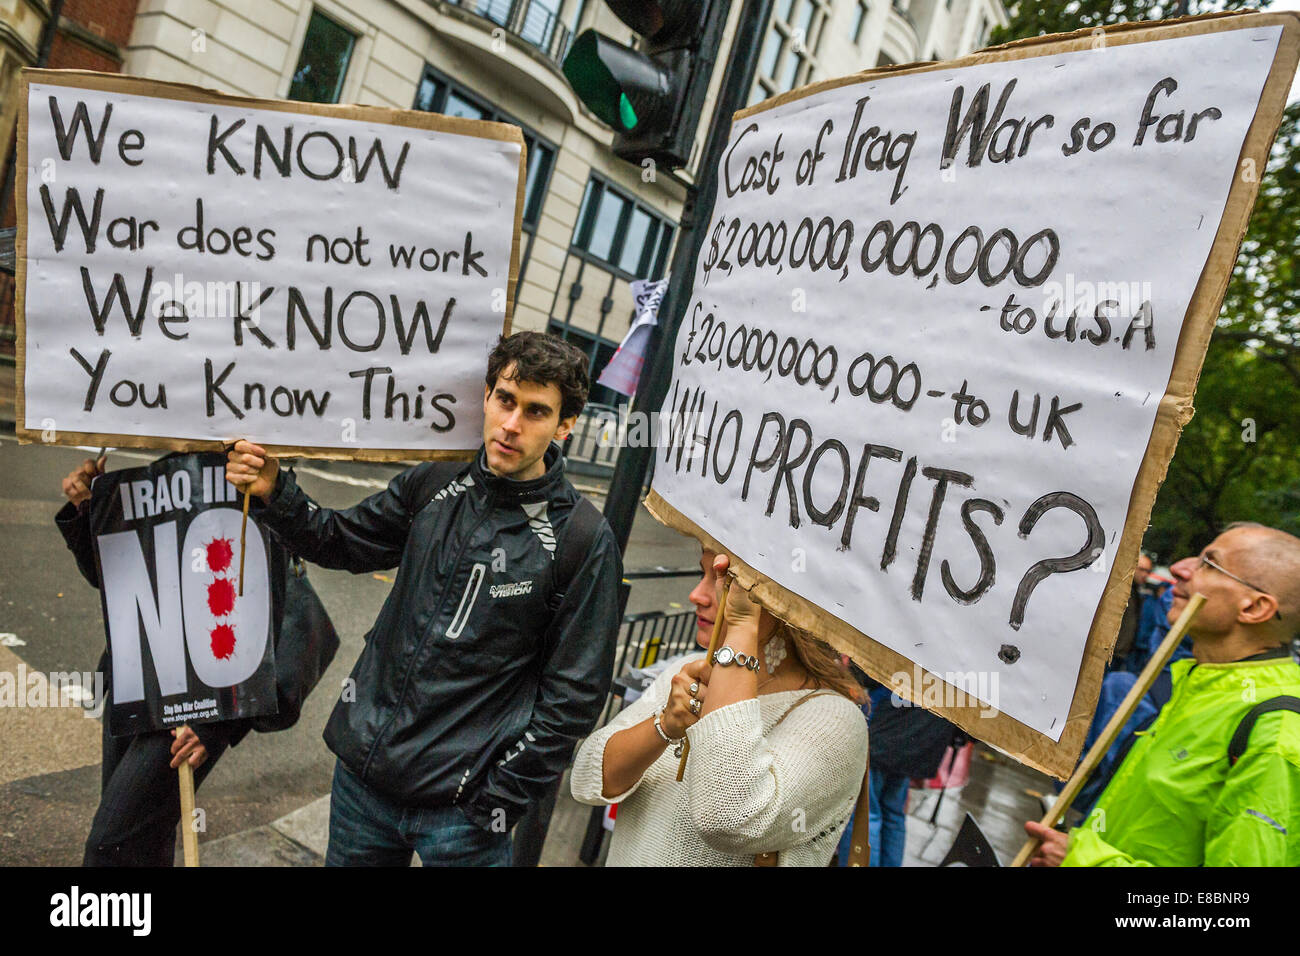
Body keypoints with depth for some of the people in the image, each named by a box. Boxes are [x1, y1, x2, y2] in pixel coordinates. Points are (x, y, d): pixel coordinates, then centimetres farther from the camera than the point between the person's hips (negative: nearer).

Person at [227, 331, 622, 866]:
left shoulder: (585, 542, -14)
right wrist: (275, 493, -4)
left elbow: (573, 695, -11)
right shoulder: (435, 485, -1)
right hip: (362, 769, 5)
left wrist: (499, 799, -11)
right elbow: (341, 542, 13)